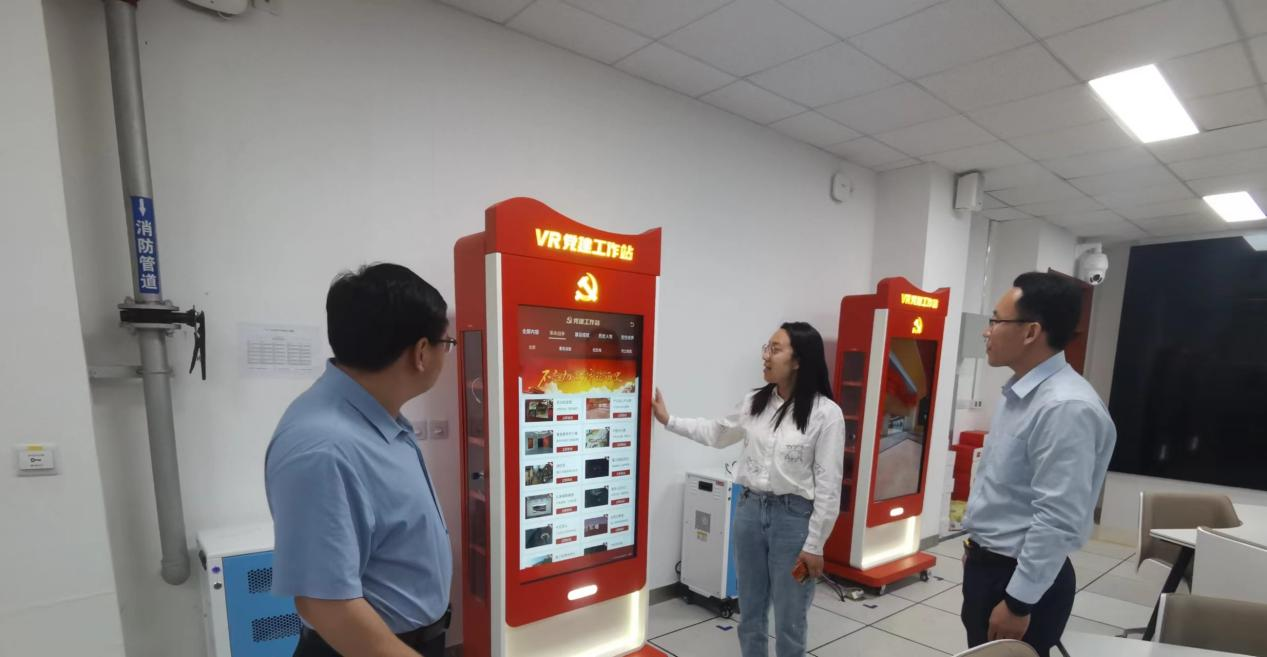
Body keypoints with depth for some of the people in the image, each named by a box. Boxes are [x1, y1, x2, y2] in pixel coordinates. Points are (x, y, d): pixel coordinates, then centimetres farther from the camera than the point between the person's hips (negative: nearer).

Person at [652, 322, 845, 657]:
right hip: (750, 509, 5)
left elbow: (828, 485, -11)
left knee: (788, 621, 12)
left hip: (793, 517, -4)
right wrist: (669, 420, 13)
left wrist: (814, 545, -9)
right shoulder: (754, 402, 2)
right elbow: (717, 434, 17)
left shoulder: (826, 413, -13)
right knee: (750, 612, 20)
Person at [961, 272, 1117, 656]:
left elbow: (1058, 521, -25)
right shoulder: (1018, 393, 4)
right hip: (986, 565, 8)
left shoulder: (1066, 407, -25)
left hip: (1023, 577, -8)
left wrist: (1018, 602, -20)